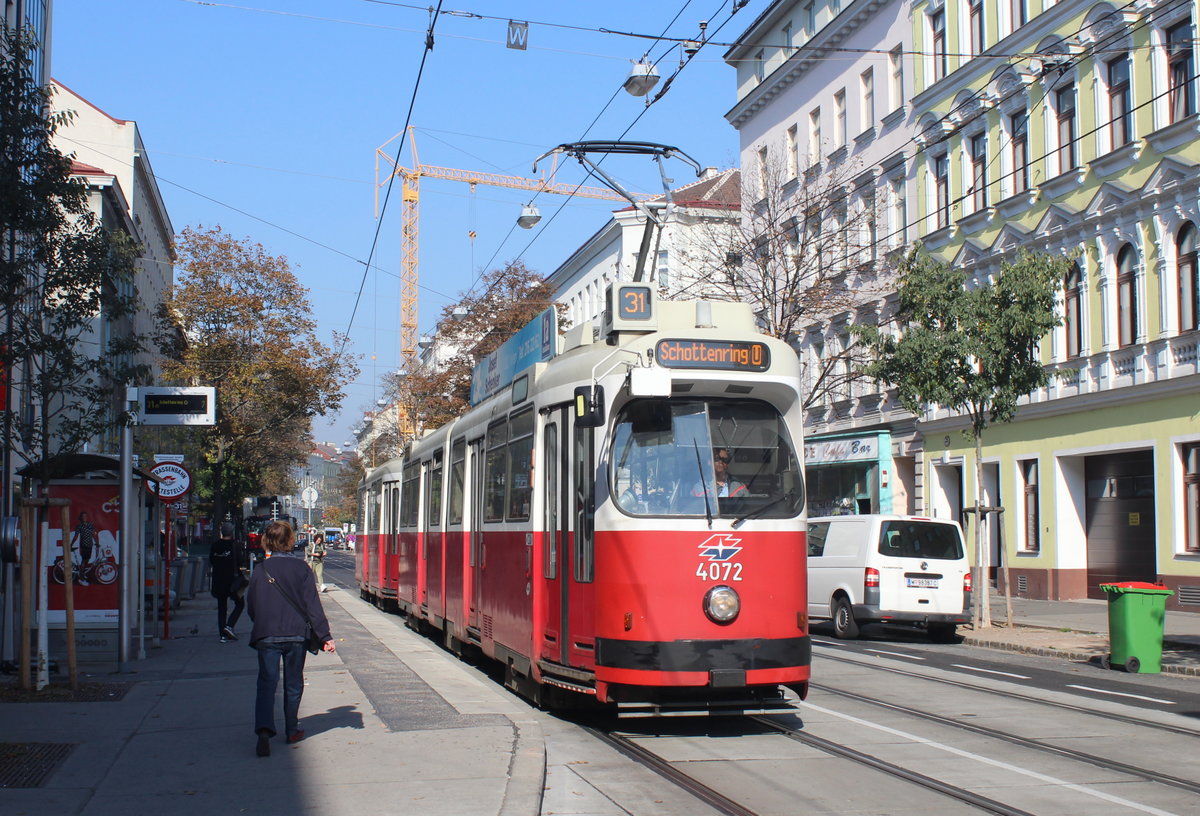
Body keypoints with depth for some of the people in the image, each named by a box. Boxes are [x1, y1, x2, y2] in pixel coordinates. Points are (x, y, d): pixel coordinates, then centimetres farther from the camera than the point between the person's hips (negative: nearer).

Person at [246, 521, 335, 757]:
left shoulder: (260, 570, 0)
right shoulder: (301, 568, -4)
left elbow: (251, 607, 5)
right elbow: (313, 604, -6)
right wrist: (325, 636, -4)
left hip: (266, 637, 0)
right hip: (296, 635, 0)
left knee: (266, 683, 0)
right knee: (293, 684, 14)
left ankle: (264, 730, -19)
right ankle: (292, 731, 22)